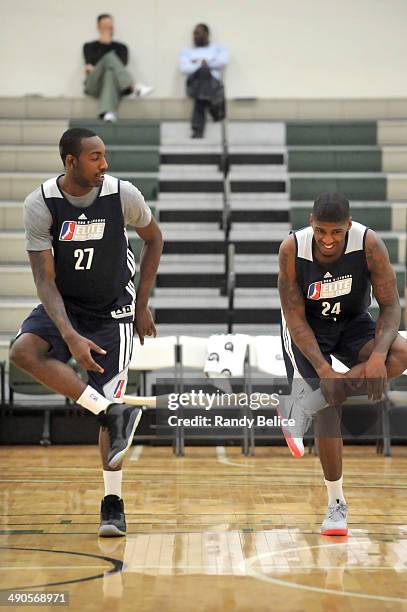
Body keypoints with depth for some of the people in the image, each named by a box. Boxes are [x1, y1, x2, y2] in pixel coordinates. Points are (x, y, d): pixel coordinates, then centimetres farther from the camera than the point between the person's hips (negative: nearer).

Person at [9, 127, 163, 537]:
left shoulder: (122, 195, -17)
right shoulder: (40, 205, -18)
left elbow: (153, 238, 3)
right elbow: (43, 280, -19)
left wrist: (142, 303, 0)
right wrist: (71, 337, -31)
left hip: (113, 310, -1)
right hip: (64, 304, 1)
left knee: (111, 402, -6)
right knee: (23, 352, -29)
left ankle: (113, 504, 4)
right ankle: (112, 413, -27)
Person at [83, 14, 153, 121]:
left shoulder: (120, 47, 22)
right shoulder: (89, 47, 22)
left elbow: (122, 64, 0)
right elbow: (90, 62, 0)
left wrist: (95, 68, -5)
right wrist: (104, 44, -1)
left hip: (115, 85, 0)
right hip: (94, 85, 0)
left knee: (110, 73, -39)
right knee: (109, 57, -26)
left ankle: (108, 113, -65)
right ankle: (133, 87, -51)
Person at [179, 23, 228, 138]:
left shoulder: (218, 48, 22)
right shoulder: (187, 51, 25)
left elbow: (223, 61, -3)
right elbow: (184, 68, 4)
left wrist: (202, 62, 0)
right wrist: (203, 65, -5)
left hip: (213, 83, 0)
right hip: (194, 83, 0)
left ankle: (198, 129, -37)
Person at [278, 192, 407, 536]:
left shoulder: (369, 244, -25)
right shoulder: (292, 250, -25)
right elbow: (295, 317, -21)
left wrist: (378, 355, -37)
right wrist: (323, 369, -32)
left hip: (353, 321, 1)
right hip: (307, 327, -1)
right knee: (328, 405, -17)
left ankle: (304, 403, -27)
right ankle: (336, 504, 0)